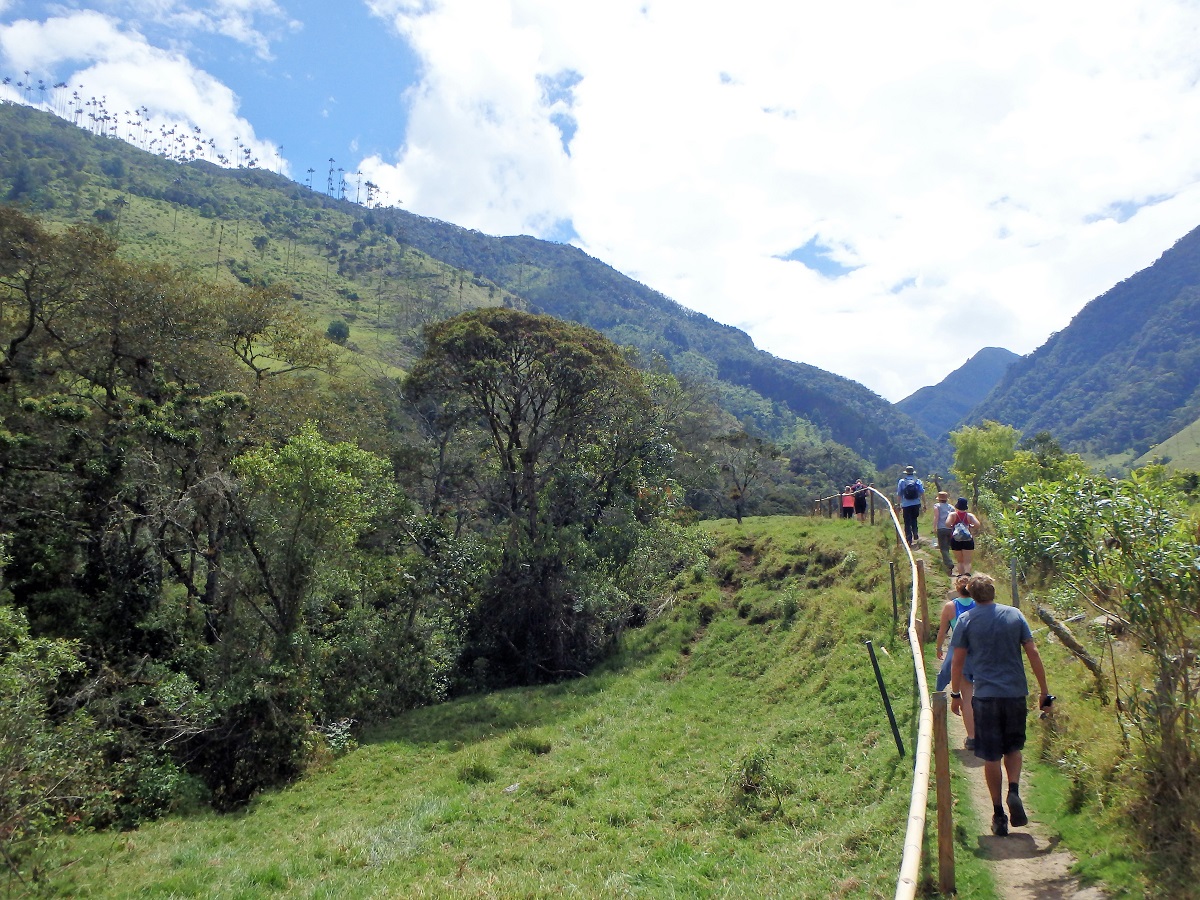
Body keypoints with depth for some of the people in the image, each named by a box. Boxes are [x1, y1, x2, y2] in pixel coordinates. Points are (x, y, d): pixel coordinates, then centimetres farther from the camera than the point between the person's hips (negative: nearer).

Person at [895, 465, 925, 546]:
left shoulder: (901, 482, 0)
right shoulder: (918, 481, 2)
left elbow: (898, 495, 1)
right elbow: (922, 493, -2)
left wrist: (898, 505, 8)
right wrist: (924, 505, 3)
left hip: (906, 505, -2)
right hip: (916, 504, 2)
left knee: (907, 522, 3)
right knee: (914, 519, 24)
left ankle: (909, 539, -1)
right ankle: (915, 534, 15)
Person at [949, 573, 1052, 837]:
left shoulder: (967, 620, -3)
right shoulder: (1014, 615, 2)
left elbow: (958, 661, -2)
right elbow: (1033, 654, 1)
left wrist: (955, 694, 9)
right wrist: (1044, 692, 8)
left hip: (985, 696, -2)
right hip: (1015, 693, 2)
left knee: (991, 757, 7)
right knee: (1013, 749, 20)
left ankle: (998, 815, 11)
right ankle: (1014, 791, -3)